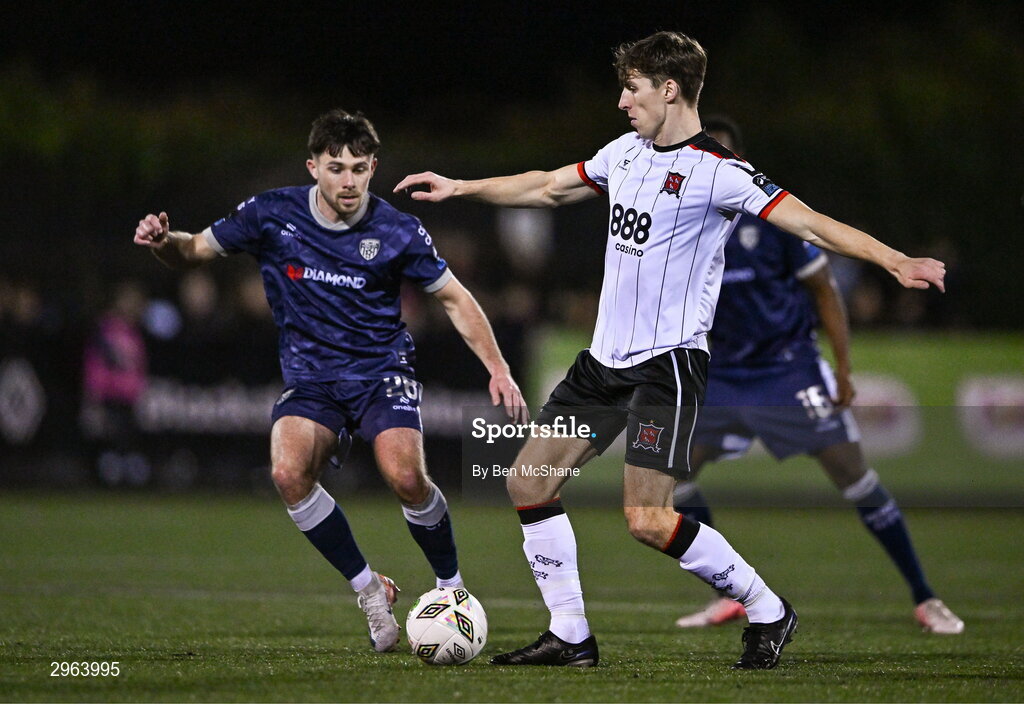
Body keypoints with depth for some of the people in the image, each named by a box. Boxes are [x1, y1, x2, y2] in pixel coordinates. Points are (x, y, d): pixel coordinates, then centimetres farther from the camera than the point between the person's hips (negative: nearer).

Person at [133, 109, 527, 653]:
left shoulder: (396, 232, -9)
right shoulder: (271, 215, -7)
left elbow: (454, 299, 3)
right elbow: (195, 250, 4)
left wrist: (498, 370, -5)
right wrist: (163, 241, -19)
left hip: (382, 369, -2)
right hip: (310, 378, 2)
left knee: (404, 476, -28)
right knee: (288, 472, -28)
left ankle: (451, 586, 1)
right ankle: (368, 588, -7)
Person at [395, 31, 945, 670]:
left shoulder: (719, 172, -14)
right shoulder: (626, 152, 10)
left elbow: (810, 223, -21)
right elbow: (549, 188, 26)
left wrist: (895, 261, -34)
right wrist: (460, 188, 32)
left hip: (668, 361, -8)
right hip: (605, 356, 8)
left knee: (649, 522, -16)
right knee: (530, 484, 4)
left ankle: (768, 612, 3)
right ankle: (570, 637, 13)